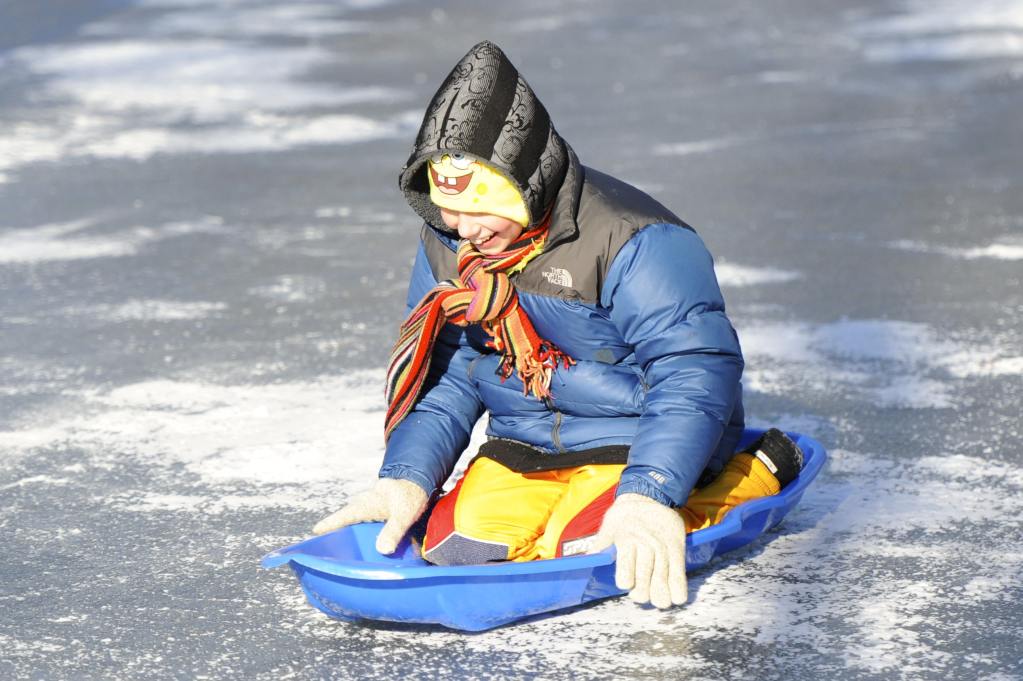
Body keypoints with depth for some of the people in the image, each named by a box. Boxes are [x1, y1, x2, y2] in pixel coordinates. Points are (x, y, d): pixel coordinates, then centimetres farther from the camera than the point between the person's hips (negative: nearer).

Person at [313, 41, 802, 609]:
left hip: (639, 437, -5)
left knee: (581, 553, -28)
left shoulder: (633, 243, -22)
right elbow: (444, 377, 5)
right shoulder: (446, 246, -1)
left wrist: (648, 494, -38)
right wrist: (406, 477, -12)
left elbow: (696, 371, -26)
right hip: (524, 445, 5)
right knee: (454, 545, -18)